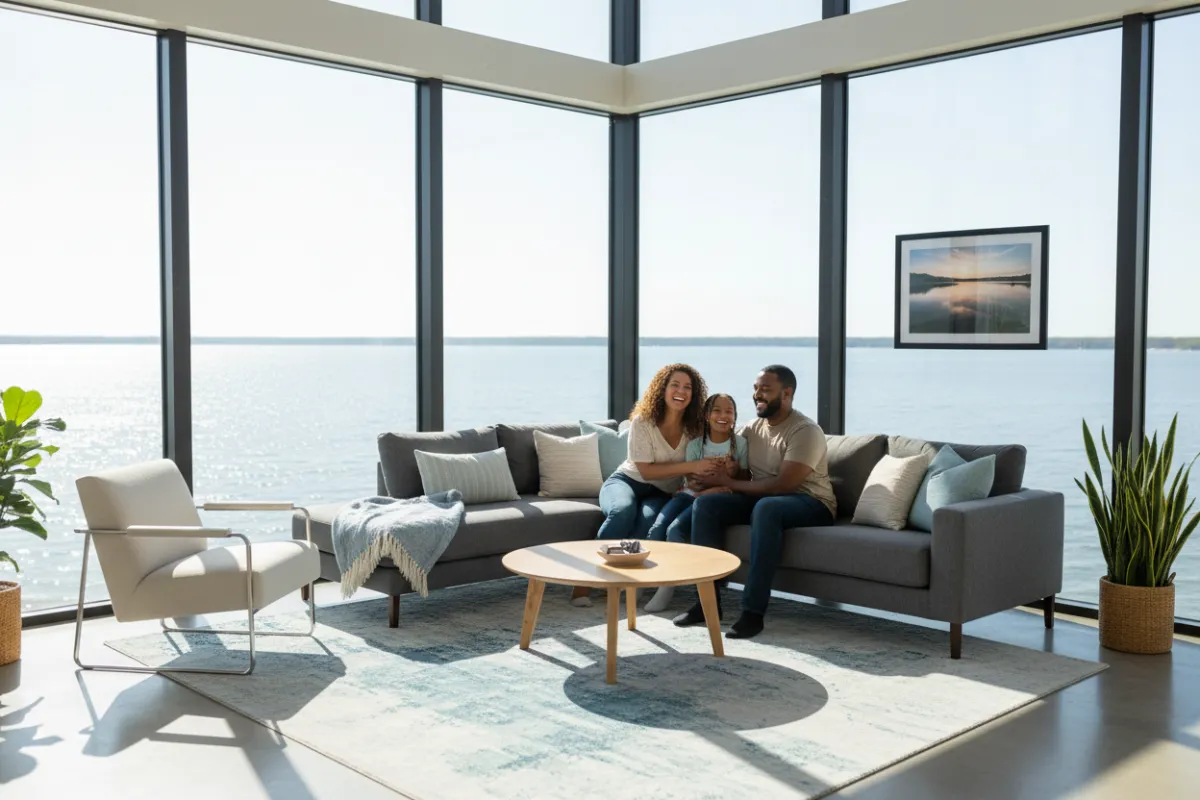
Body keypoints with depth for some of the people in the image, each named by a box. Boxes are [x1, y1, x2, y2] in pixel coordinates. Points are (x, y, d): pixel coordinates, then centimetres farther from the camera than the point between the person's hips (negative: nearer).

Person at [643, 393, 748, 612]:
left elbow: (745, 479, 5)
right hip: (691, 494, 3)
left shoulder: (740, 443, 2)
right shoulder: (696, 444, 7)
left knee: (675, 530, -28)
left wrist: (735, 472, -17)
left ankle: (668, 586, -14)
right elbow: (691, 482, 3)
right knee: (657, 528, -23)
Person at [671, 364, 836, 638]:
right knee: (704, 504, -15)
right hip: (761, 500, 7)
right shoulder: (752, 428, 9)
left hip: (810, 503, -7)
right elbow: (732, 467, 12)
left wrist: (730, 483, -15)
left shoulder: (805, 431, -15)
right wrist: (708, 478, -10)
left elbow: (782, 485, -22)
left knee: (766, 507, -40)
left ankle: (753, 611, -37)